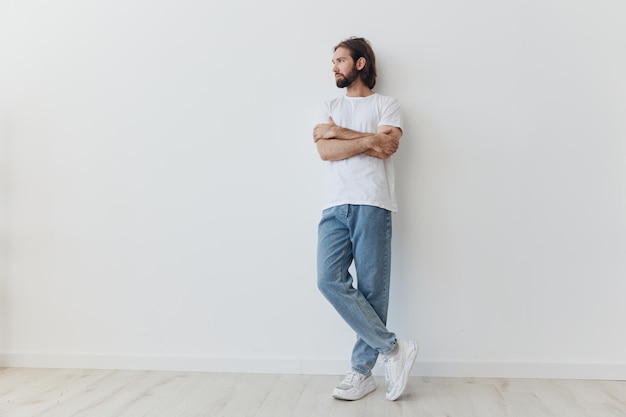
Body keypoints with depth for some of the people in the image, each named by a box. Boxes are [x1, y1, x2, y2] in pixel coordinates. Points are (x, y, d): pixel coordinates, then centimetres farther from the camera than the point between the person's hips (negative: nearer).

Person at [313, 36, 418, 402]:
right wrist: (369, 141, -5)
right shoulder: (330, 108, 23)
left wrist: (338, 132, -1)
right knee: (330, 280, -12)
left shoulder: (387, 104, 12)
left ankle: (362, 372, 8)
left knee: (372, 290, -4)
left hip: (372, 205, -3)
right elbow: (325, 151, 4)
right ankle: (394, 348, -3)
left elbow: (386, 146, -8)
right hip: (335, 206, 4)